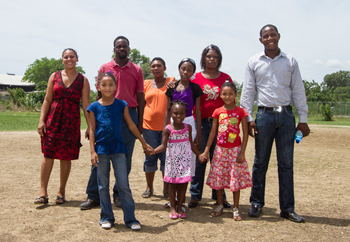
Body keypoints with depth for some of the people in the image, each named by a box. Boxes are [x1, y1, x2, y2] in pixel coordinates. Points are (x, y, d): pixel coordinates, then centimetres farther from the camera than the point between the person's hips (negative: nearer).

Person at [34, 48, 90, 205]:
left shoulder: (82, 80, 5)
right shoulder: (54, 76, 9)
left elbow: (86, 104, 2)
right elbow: (47, 100, 7)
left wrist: (90, 126, -4)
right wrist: (41, 120, -2)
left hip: (71, 121, -1)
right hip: (53, 119, 1)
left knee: (66, 157, 3)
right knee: (48, 154, -3)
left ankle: (61, 192, 16)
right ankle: (43, 193, 2)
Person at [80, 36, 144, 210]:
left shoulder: (136, 70, 7)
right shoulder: (104, 68, 7)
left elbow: (140, 97, 7)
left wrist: (140, 123, 2)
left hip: (129, 114, 1)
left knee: (125, 158, 5)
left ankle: (119, 195, 17)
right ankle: (93, 196, 8)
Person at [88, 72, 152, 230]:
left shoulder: (121, 105, 1)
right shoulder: (94, 107, 0)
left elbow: (131, 125, 9)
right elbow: (92, 130, 2)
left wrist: (143, 143, 14)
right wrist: (92, 151, -6)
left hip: (118, 148, 0)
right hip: (101, 149, 1)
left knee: (123, 185, 0)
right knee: (103, 186, 8)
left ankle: (130, 218, 8)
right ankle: (106, 218, 21)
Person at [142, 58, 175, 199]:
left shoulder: (171, 82, 6)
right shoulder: (146, 84, 11)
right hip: (149, 126, 2)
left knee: (166, 157, 1)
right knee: (150, 157, 8)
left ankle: (166, 189, 15)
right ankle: (149, 188, 22)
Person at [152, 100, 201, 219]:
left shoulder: (188, 127, 2)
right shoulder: (168, 129, -8)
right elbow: (163, 145, -13)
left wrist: (199, 155, 18)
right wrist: (152, 150, -29)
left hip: (185, 160, 2)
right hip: (172, 160, -2)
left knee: (183, 183, 6)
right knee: (172, 183, 6)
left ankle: (180, 207, 20)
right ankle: (172, 207, 19)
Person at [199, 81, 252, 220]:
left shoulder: (240, 112, -5)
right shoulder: (218, 112, 2)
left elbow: (245, 133, -4)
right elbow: (213, 132, 6)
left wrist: (242, 153, -10)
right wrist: (206, 151, 3)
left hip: (235, 150, -2)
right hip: (220, 149, 3)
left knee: (236, 178, 3)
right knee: (218, 177, 7)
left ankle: (236, 209, 15)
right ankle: (220, 206, 23)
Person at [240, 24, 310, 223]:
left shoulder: (290, 61, 8)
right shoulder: (254, 62, 7)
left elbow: (298, 91, 8)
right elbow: (248, 92, 6)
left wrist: (303, 119, 3)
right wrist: (248, 118, -2)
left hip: (286, 115, 1)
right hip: (264, 115, -1)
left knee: (286, 163, 4)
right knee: (260, 162, 4)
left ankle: (287, 208, 13)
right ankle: (257, 203, 18)